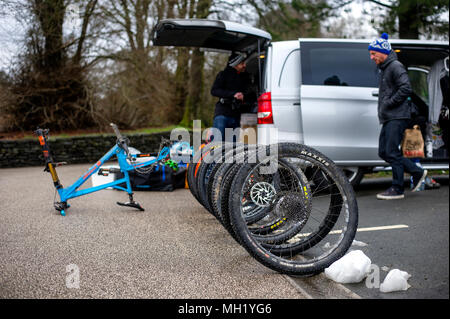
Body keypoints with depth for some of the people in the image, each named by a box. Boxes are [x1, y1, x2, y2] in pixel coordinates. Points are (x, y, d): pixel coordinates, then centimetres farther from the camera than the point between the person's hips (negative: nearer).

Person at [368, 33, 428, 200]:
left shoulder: (395, 66, -9)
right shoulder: (384, 68, 22)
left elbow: (406, 89, -20)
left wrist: (389, 103, -17)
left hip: (397, 117, -10)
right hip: (388, 118, 10)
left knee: (392, 152, -9)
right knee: (384, 152, 8)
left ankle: (397, 189, 0)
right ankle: (418, 172, 19)